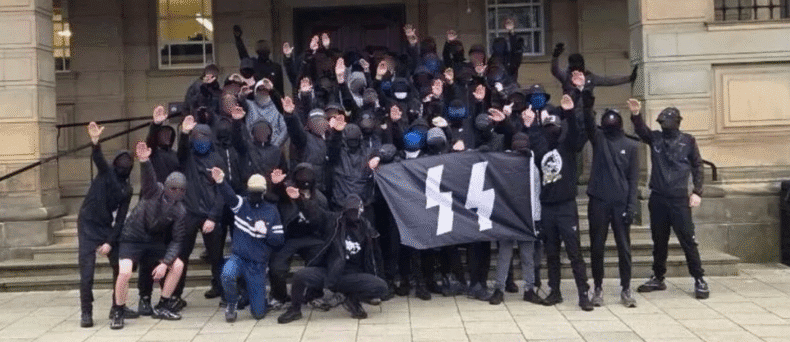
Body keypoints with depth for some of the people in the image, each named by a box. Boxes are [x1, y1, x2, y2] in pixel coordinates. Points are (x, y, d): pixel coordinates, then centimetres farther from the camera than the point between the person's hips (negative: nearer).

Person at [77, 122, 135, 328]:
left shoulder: (127, 189, 7)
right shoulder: (106, 172, -3)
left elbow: (120, 219, 1)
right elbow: (98, 159, -26)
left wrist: (110, 242, -9)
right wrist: (95, 143, -47)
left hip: (106, 227, 5)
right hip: (87, 225, -5)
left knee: (120, 267, 4)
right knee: (87, 272, -10)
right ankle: (86, 313, 1)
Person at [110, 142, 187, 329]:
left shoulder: (180, 212, -5)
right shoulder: (154, 191, -13)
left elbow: (177, 241, -6)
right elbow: (148, 177, -36)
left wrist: (165, 263, -20)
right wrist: (144, 161, -58)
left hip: (155, 242, 5)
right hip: (132, 239, -4)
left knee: (178, 265, -7)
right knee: (125, 272, -25)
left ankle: (162, 307, 9)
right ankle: (118, 312, -2)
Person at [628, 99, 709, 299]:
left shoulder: (688, 141, 1)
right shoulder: (655, 138, 5)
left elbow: (697, 167, 4)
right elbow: (641, 130, -12)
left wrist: (697, 192, -4)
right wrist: (636, 115, -32)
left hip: (679, 199, -3)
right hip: (657, 198, 3)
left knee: (688, 240, -2)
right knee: (659, 241, 11)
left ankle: (699, 280, 6)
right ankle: (658, 278, 22)